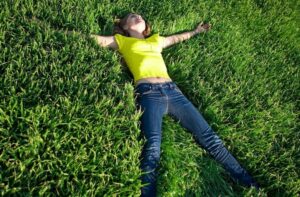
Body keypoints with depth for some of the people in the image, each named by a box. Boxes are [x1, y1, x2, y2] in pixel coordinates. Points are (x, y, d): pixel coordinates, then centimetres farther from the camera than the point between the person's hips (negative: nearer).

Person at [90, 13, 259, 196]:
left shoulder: (156, 40, 33)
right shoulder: (122, 41, 21)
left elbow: (176, 38, 49)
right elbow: (95, 38, 17)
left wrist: (196, 31, 61)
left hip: (172, 90, 4)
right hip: (148, 92, -4)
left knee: (210, 137, -3)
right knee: (152, 147, -29)